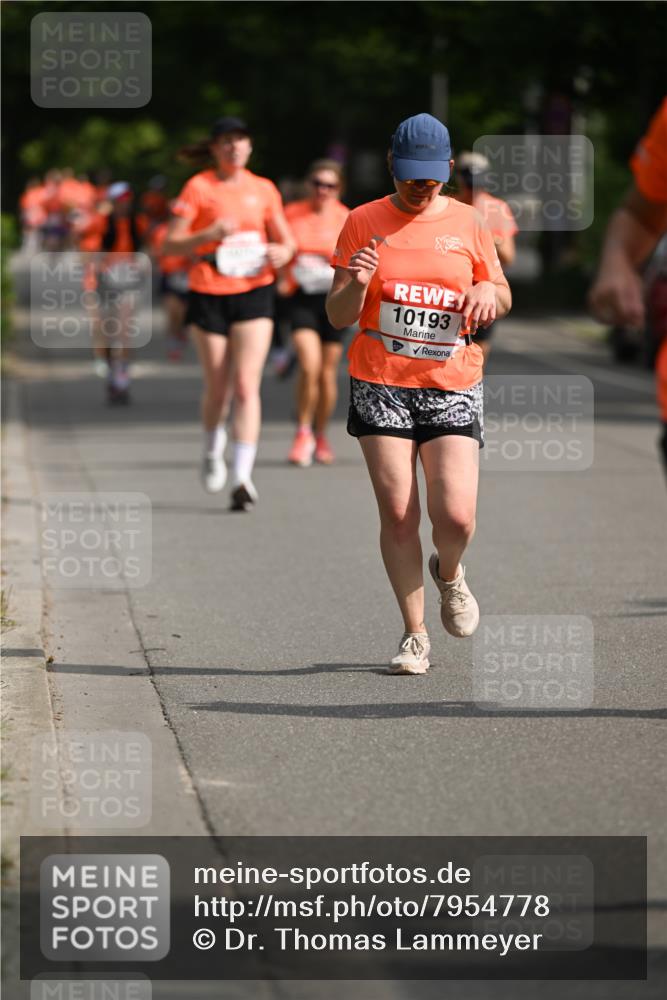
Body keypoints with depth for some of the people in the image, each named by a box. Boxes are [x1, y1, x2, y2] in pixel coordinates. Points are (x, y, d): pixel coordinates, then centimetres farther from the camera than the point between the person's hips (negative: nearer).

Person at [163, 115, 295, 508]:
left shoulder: (264, 189, 7)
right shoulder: (199, 187, -1)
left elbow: (287, 241, 17)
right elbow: (171, 244, -5)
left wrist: (282, 252, -7)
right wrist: (210, 234, -20)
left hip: (254, 293, 1)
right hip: (209, 295, -1)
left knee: (247, 385, -11)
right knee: (217, 388, 6)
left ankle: (243, 477, -14)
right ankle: (213, 450, 37)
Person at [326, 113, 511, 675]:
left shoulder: (467, 223, 7)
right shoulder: (364, 223, 4)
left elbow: (503, 297, 17)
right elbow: (338, 317, 3)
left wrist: (488, 293, -6)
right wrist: (355, 285, -18)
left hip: (453, 389, 0)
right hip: (380, 387, 0)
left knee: (455, 516, -12)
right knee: (397, 514, -6)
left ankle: (449, 574, 23)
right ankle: (415, 636, 6)